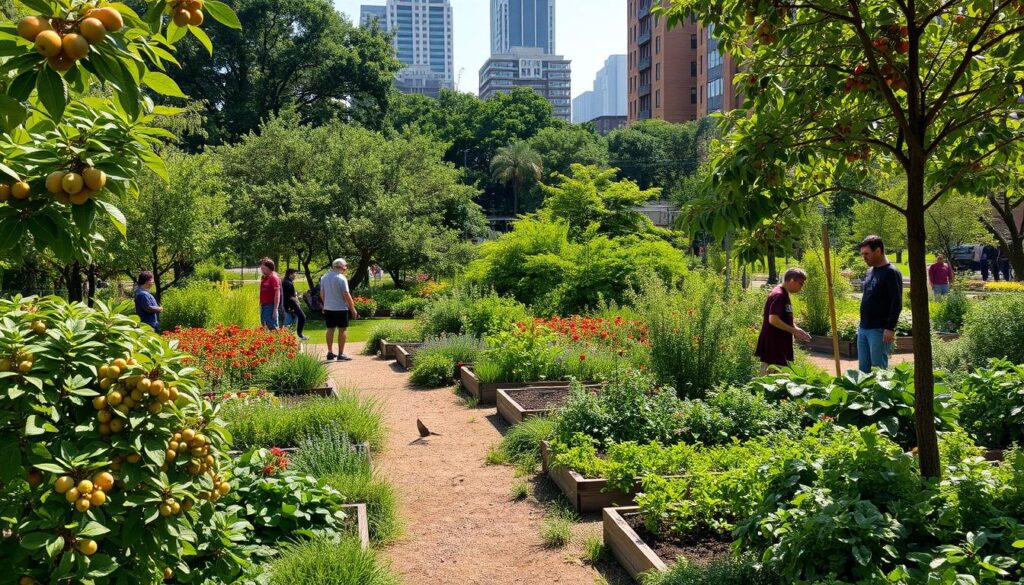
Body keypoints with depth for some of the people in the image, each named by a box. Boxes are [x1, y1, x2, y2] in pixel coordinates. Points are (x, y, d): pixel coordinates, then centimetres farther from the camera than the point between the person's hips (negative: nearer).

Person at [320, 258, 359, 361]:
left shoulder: (324, 278, 6)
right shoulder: (341, 278, -14)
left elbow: (322, 294, 13)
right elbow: (346, 295, -16)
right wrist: (353, 308, -10)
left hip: (327, 308, 6)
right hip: (340, 309, -6)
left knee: (330, 329, 12)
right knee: (342, 330, 0)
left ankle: (330, 352, 15)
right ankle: (341, 354, 0)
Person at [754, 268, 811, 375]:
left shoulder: (784, 295, 15)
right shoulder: (778, 295, -17)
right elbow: (773, 319, -25)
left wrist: (797, 330, 7)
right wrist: (794, 331, -18)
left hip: (781, 345, 10)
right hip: (773, 345, -10)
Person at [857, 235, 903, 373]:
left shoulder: (891, 273, -12)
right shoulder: (870, 271, 14)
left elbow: (897, 304, -16)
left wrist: (890, 328, -20)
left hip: (880, 331, -8)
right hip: (863, 329, 8)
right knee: (864, 369, 10)